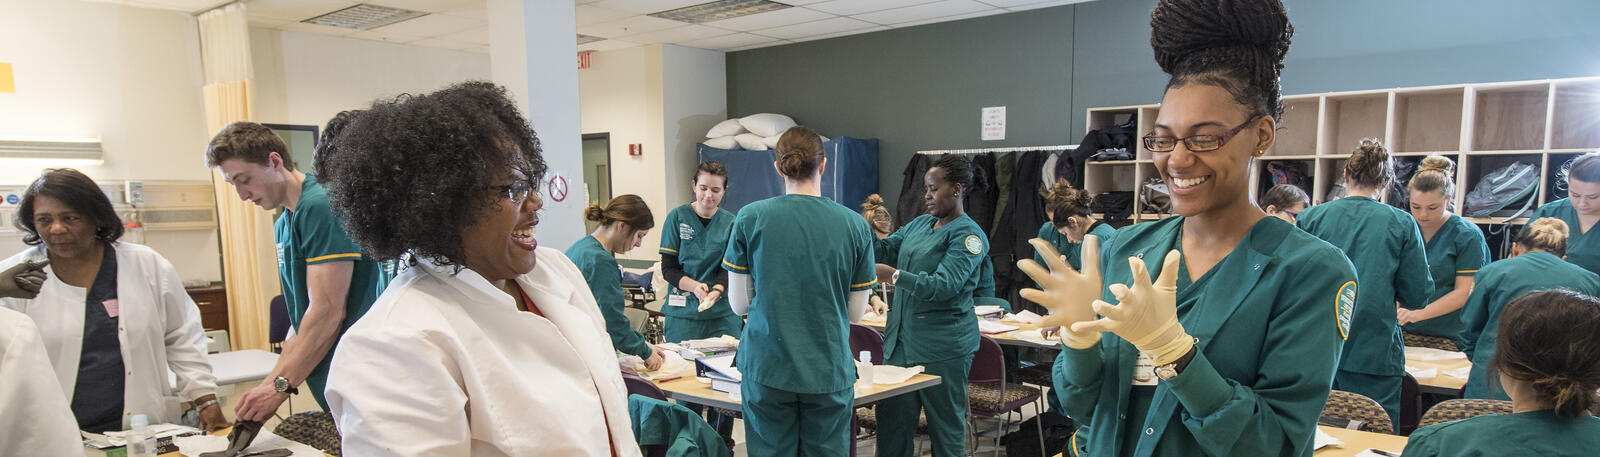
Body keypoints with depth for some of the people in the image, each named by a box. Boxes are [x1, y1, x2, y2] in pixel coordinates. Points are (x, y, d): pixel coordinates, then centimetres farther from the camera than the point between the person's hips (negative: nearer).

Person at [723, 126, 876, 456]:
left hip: (767, 367, 0)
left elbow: (739, 303, 1)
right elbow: (855, 311, 3)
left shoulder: (749, 218, -5)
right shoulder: (855, 225, -3)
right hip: (829, 370, 1)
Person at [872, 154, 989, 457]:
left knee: (946, 426, 6)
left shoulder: (968, 235, -10)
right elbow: (883, 251, 13)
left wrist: (895, 276, -29)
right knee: (891, 420, 8)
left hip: (942, 345, -7)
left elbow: (944, 286, -20)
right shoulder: (920, 225, 13)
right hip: (901, 338, 7)